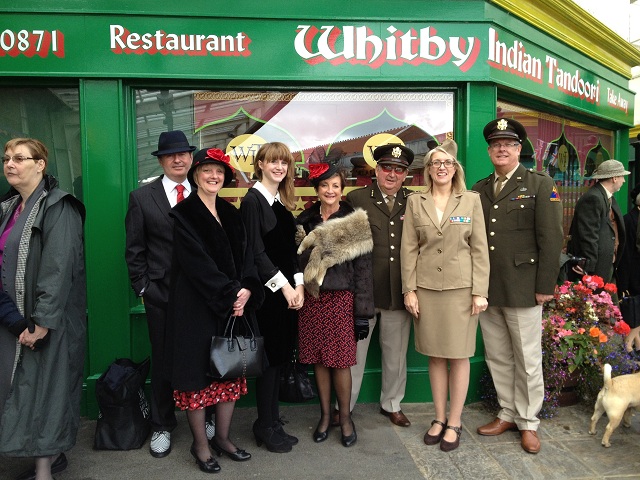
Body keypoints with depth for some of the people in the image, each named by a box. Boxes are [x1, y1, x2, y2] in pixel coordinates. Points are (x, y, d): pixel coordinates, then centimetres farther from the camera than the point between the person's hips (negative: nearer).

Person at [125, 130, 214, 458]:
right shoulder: (142, 197, 1)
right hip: (161, 294, 0)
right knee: (163, 361, 12)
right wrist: (143, 287, -3)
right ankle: (162, 426, 29)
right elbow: (134, 250, 2)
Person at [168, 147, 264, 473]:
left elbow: (245, 256, 6)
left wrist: (246, 290, -11)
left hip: (235, 305, 6)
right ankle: (200, 444, 19)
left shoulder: (231, 214, 13)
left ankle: (222, 437, 26)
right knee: (199, 374, 3)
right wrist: (230, 294, -17)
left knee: (232, 371, 10)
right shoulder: (183, 215, -5)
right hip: (196, 308, -5)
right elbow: (197, 262, -14)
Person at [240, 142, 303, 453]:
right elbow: (255, 251, -13)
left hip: (288, 290, 7)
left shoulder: (283, 202, 14)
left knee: (280, 357, 11)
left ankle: (271, 422, 24)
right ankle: (266, 427, 16)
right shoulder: (253, 200, -8)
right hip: (267, 291, -7)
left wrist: (298, 284, 0)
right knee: (270, 357, 0)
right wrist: (284, 286, -14)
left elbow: (291, 248, 12)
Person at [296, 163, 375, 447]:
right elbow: (297, 261, 12)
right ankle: (325, 415, 25)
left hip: (341, 298, -3)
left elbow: (364, 270, -5)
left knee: (340, 360, 1)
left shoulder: (356, 224, -3)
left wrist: (363, 313, -8)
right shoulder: (304, 222, 8)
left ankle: (345, 417, 20)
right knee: (319, 359, 9)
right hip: (312, 299, 3)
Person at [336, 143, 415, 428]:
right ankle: (344, 407, 27)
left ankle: (392, 404, 36)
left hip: (399, 293, 2)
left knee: (396, 354, 16)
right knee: (353, 351, 9)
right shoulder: (356, 199, 0)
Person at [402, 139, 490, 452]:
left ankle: (454, 423, 19)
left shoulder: (471, 200, 2)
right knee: (435, 355, 10)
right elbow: (409, 249, 3)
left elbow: (480, 249, 0)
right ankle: (439, 418, 24)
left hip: (461, 288, -1)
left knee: (458, 355, 5)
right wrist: (409, 289, -2)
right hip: (426, 287, 1)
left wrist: (480, 291, -5)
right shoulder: (415, 202, 5)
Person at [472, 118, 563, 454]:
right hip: (487, 290, 4)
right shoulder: (479, 189, 10)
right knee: (497, 358, 14)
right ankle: (507, 414, 30)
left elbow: (551, 238, -8)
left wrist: (545, 286, -11)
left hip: (523, 289, -4)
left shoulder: (540, 185, -2)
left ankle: (528, 423, 23)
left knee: (527, 360, 7)